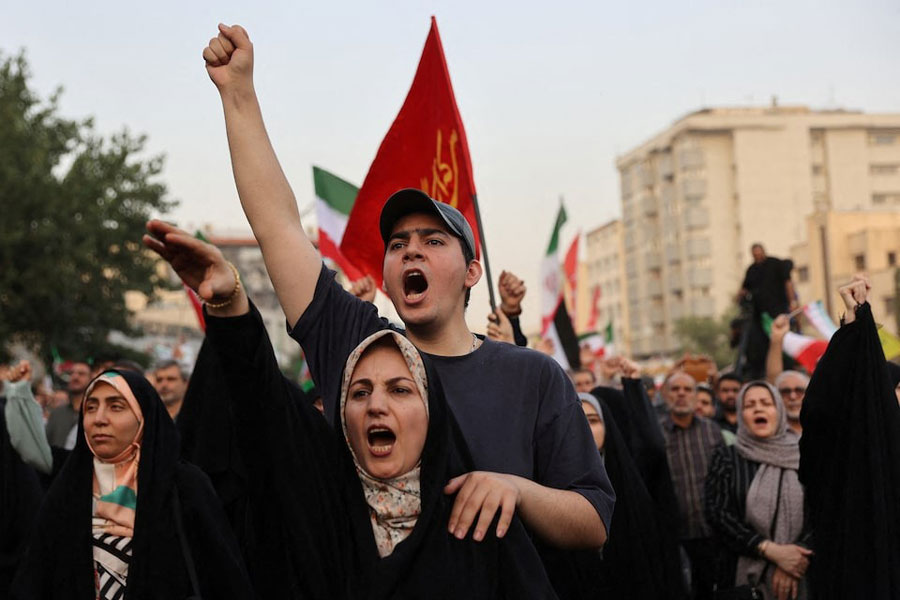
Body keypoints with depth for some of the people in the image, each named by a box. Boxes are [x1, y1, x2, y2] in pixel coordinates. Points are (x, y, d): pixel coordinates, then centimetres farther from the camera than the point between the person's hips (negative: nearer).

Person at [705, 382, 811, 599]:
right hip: (745, 576, 0)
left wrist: (796, 555, -15)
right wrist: (771, 550, -13)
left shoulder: (801, 456, 5)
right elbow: (717, 514, -4)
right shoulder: (726, 458, 5)